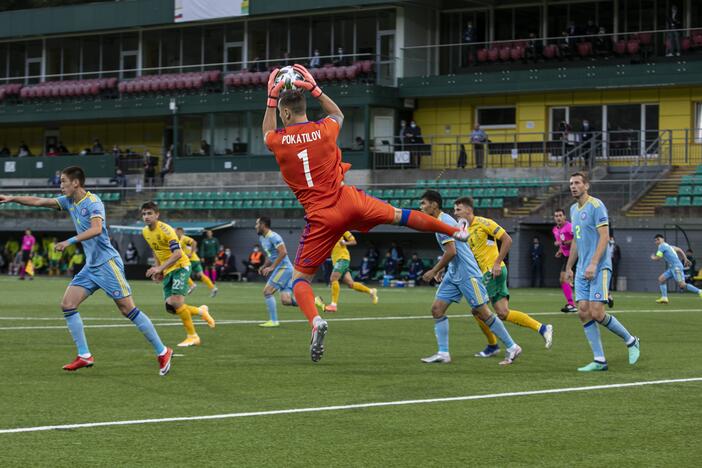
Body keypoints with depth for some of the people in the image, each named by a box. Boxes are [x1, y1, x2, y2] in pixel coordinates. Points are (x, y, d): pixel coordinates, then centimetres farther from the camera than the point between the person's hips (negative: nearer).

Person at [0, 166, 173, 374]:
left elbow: (96, 229, -31)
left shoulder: (93, 202, -15)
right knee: (67, 304, -1)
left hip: (107, 263, -9)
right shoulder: (69, 201, 10)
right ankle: (84, 356, 2)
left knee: (128, 309, -10)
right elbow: (38, 201, 15)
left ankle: (162, 352, -1)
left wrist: (69, 241, -36)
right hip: (90, 266, 9)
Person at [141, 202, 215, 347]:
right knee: (170, 308, -3)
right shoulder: (145, 232, 4)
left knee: (176, 301, -22)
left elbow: (178, 254, -29)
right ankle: (201, 311, 24)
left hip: (181, 266, -8)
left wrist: (160, 268, -35)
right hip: (167, 271, 8)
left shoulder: (166, 230, -20)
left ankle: (192, 336, -7)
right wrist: (158, 268, 10)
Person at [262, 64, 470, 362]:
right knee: (399, 216, 26)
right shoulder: (323, 130, -1)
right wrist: (314, 89, 27)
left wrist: (271, 99, 27)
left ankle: (316, 321, -24)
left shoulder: (278, 141, -6)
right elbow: (337, 114, 26)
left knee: (299, 279, 4)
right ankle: (456, 232, 40)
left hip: (321, 217, -2)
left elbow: (267, 132, 23)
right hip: (349, 201, 2)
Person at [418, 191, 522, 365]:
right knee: (437, 309, 1)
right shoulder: (442, 221, 15)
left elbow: (451, 251, -23)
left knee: (481, 312, -5)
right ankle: (443, 354, -1)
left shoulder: (443, 221, -15)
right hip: (453, 275, 10)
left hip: (467, 274, -10)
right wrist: (441, 270, 22)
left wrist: (434, 271, -16)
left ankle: (512, 348, 5)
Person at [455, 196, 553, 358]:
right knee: (503, 313, 1)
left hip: (493, 271, -8)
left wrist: (497, 263, -17)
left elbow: (507, 240, -13)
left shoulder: (483, 223, -10)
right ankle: (542, 328, 3)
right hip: (485, 273, 8)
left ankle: (492, 346, 6)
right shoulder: (464, 230, 15)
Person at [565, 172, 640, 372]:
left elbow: (604, 236, -16)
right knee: (583, 312, -2)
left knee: (597, 314, -13)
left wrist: (593, 264, -23)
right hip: (582, 271, 8)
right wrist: (569, 267, 23)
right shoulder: (574, 209, 17)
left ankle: (631, 341, 9)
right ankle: (599, 360, 1)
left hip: (599, 269, -8)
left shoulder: (596, 205, -9)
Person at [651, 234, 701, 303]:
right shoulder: (667, 246, 23)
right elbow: (679, 250, 29)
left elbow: (657, 258, -9)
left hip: (676, 267, -10)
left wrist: (652, 257, 14)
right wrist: (685, 259, 29)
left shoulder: (662, 246, -6)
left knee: (682, 285, -17)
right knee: (661, 279, 5)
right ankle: (664, 298, 0)